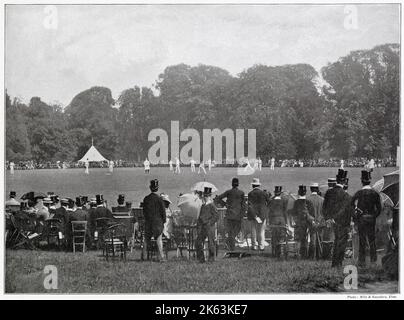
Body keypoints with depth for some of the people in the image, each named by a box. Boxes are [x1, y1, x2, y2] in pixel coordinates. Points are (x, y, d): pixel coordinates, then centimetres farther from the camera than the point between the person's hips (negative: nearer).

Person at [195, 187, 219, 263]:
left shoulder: (212, 206, -6)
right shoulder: (203, 206, 15)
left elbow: (216, 216, -11)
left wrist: (209, 223, -15)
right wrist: (198, 226, 14)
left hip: (210, 227, -7)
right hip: (203, 228, 7)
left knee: (211, 243, -3)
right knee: (198, 243, 4)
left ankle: (211, 258, 5)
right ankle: (201, 258, 11)